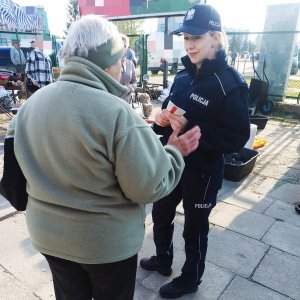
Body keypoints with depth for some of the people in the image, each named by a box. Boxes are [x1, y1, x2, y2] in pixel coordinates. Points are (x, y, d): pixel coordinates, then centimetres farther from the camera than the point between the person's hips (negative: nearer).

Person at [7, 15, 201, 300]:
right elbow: (149, 186, -23)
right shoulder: (117, 112, -26)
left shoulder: (30, 104, -5)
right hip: (109, 242, -5)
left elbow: (15, 164, 7)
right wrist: (175, 152, -7)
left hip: (47, 236, 6)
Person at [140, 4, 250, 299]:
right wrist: (162, 119, -11)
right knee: (160, 214, 22)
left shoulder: (229, 83, -17)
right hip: (172, 162, 7)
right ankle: (162, 260, 50)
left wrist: (191, 128, -28)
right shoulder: (183, 76, 4)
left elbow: (237, 138, -19)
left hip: (202, 171, -7)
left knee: (194, 228, 13)